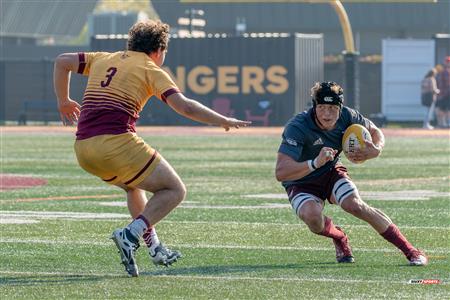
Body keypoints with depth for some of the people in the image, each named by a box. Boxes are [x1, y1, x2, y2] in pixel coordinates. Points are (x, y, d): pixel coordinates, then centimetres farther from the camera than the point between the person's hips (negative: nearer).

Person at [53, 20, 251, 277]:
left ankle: (155, 248, 27)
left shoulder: (104, 59, 22)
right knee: (175, 190, 4)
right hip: (117, 144, -7)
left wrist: (64, 101, 36)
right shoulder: (151, 70, 5)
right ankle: (131, 235, -15)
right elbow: (184, 106, -7)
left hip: (83, 149, 7)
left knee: (134, 185, 34)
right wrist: (223, 121, 1)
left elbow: (62, 61, 27)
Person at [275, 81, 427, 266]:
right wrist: (315, 163, -53)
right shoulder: (297, 128, -30)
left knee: (354, 205, -25)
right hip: (301, 184, -3)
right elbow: (281, 173, -38)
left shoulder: (347, 116, -15)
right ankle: (339, 238, 4)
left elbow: (375, 131, 5)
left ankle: (410, 251, -18)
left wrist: (376, 150, -20)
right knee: (311, 215, -33)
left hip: (331, 173, 3)